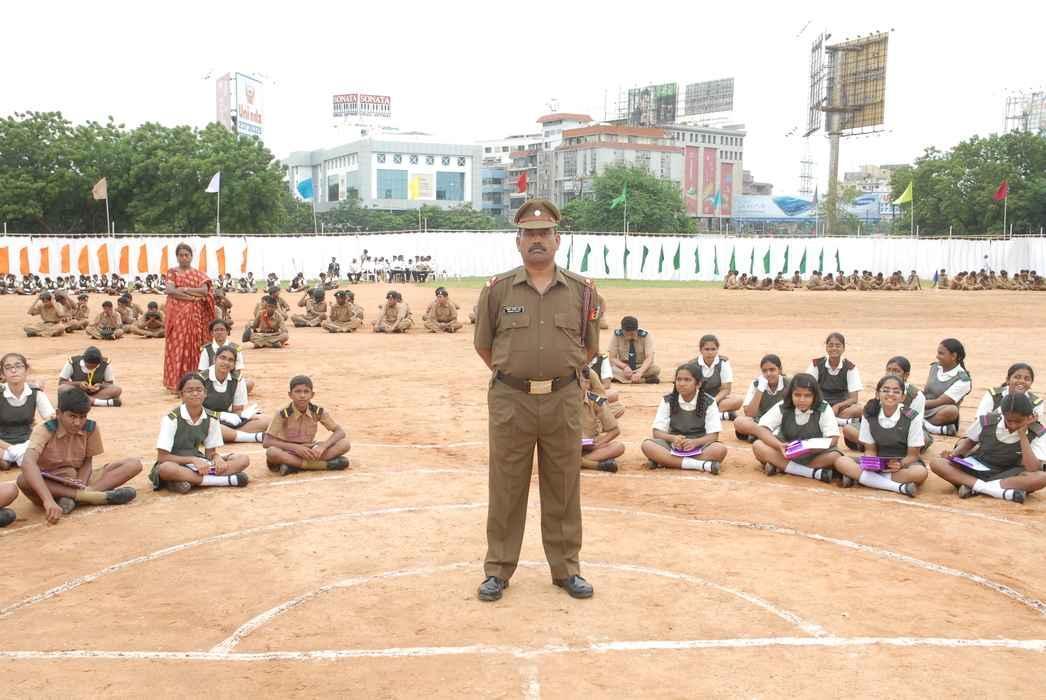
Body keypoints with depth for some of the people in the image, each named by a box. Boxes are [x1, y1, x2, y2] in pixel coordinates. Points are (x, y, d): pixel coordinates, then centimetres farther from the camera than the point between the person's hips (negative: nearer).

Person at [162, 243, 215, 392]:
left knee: (194, 346, 1)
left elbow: (205, 290, -6)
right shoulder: (172, 272, 5)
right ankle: (176, 382, -1)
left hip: (195, 316, 2)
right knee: (177, 347, -3)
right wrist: (194, 295, -15)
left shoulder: (198, 274, 10)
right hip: (177, 314, -2)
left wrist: (183, 289, -12)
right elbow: (170, 290, -12)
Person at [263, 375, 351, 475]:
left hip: (309, 451, 3)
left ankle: (295, 465, -23)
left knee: (345, 444, -20)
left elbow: (340, 432, -8)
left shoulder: (317, 412, -8)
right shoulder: (284, 413, -15)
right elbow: (266, 442, -19)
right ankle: (324, 464, -30)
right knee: (271, 452, -38)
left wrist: (323, 446, -26)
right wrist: (296, 448, -28)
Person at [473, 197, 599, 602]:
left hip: (563, 401, 1)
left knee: (563, 490, 9)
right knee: (505, 489, 7)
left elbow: (589, 347, 12)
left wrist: (559, 375, 11)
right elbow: (482, 344, 10)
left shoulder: (581, 290, 3)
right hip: (510, 401, -1)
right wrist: (513, 375, 11)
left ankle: (566, 569, 22)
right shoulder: (498, 289, 0)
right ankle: (498, 570, 19)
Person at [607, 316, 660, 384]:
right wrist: (625, 367, -30)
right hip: (623, 368, 1)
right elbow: (612, 358, -11)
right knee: (609, 368, -33)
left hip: (641, 367, -1)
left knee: (656, 369, -32)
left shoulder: (645, 336, -15)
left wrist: (640, 372, -40)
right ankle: (645, 379, -32)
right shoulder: (616, 335, -13)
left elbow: (649, 358, -22)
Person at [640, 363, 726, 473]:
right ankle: (701, 465, -35)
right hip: (673, 447, 1)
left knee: (720, 449, -33)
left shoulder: (709, 402, -3)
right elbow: (657, 432, -4)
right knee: (647, 445, -28)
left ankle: (665, 461, -31)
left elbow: (713, 435, -8)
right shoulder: (668, 401, 1)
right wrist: (673, 438, -25)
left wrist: (695, 442, -27)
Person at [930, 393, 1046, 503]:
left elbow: (1032, 469, -27)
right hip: (977, 467, 1)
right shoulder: (986, 421, -11)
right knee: (936, 463, -25)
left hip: (1008, 475, -1)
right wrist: (955, 453, -9)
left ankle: (973, 486, -33)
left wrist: (1022, 435, -27)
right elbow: (969, 441, 10)